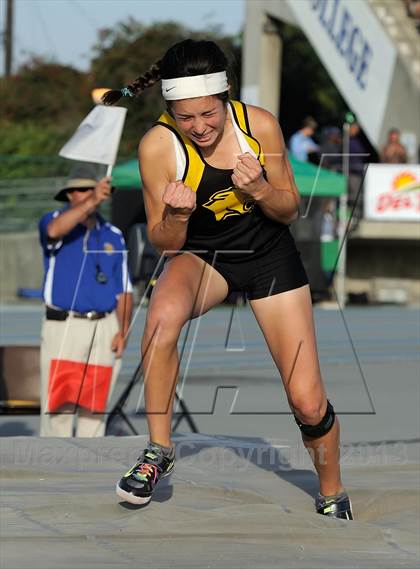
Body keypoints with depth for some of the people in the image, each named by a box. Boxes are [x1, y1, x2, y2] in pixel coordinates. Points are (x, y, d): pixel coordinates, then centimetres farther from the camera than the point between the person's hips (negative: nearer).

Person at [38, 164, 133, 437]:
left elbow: (124, 290, 14)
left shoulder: (113, 236, 16)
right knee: (58, 404, -9)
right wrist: (91, 201, -36)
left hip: (104, 331, 4)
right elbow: (55, 230, -26)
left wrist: (123, 331, 0)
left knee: (94, 406, 5)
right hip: (63, 327, -4)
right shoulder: (54, 220, 2)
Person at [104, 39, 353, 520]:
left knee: (309, 404, -4)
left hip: (268, 253, 1)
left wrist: (260, 190, -26)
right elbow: (164, 244, -13)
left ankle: (333, 498, 26)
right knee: (162, 318, -37)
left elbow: (290, 210, -4)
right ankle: (158, 450, -18)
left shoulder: (261, 126, -18)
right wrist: (175, 216, -35)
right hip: (201, 253, -1)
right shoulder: (157, 146, -22)